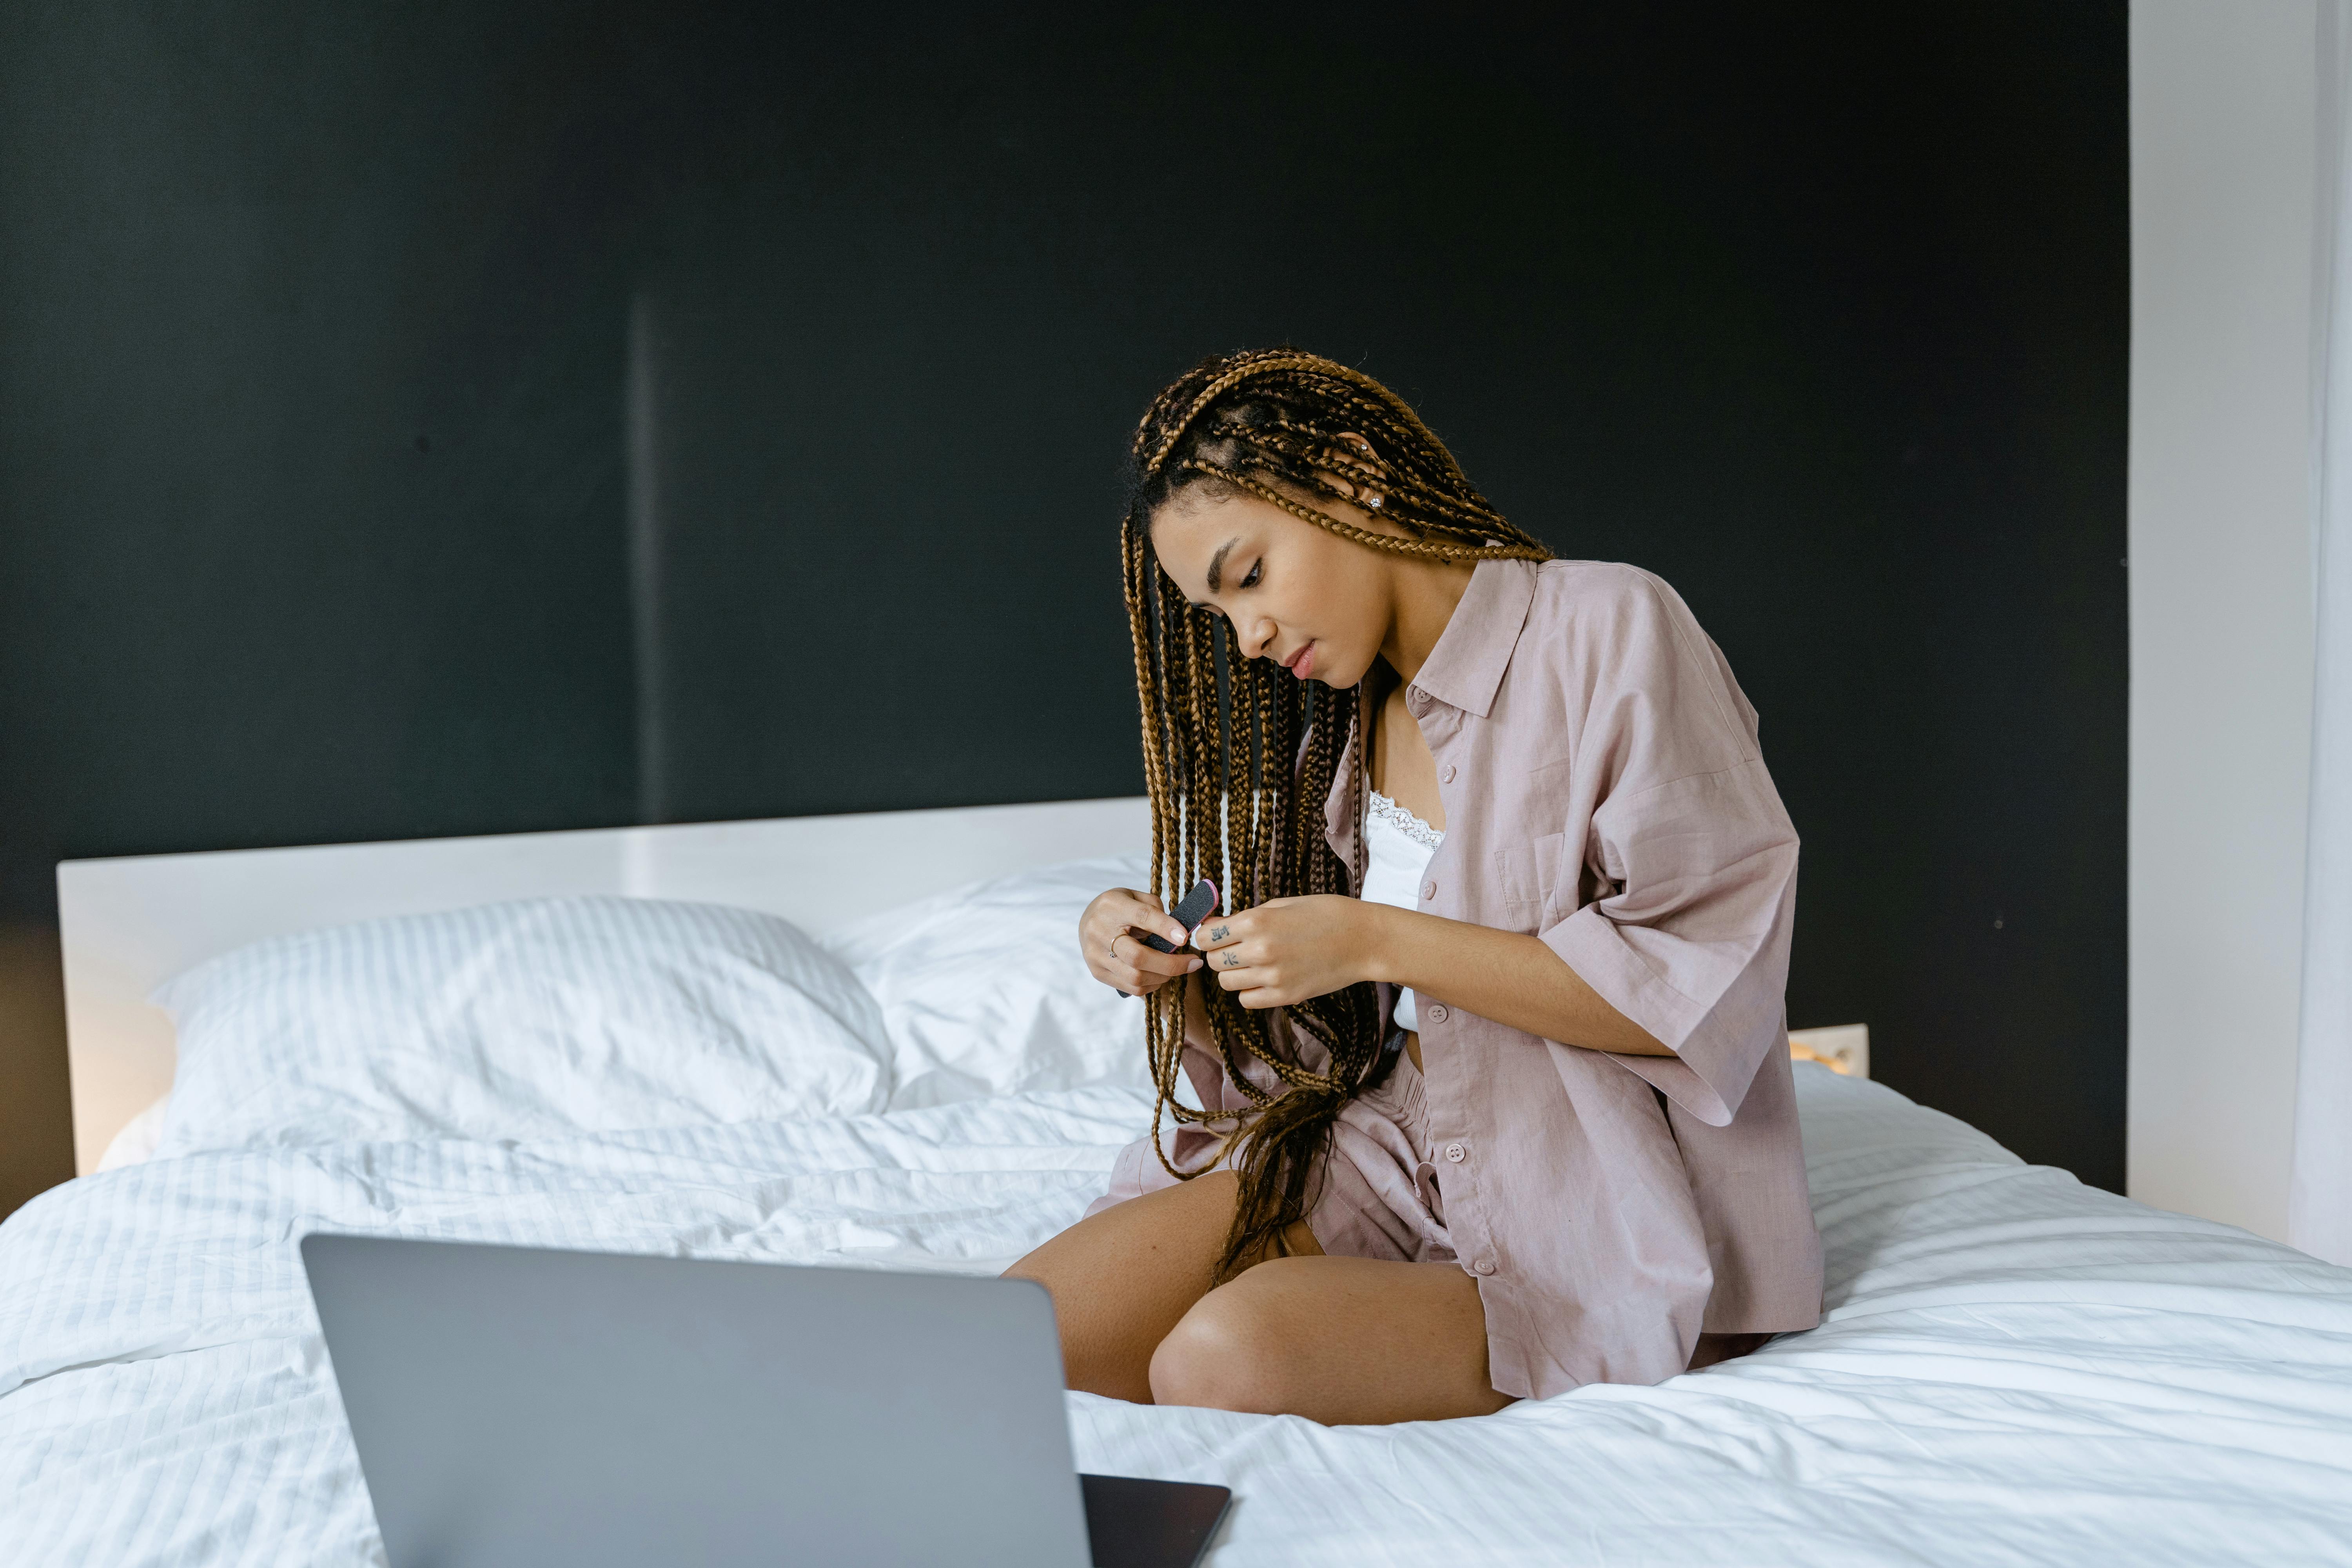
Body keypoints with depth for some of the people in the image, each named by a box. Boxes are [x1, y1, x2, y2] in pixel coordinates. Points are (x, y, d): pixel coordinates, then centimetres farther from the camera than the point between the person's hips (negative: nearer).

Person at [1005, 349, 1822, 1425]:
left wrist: (1378, 942, -20)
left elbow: (1694, 986, -17)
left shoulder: (1608, 630, -11)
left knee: (1227, 1356, -30)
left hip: (1608, 1213, -5)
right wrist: (1165, 959, -5)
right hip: (1389, 1145, 6)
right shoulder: (1340, 713, 11)